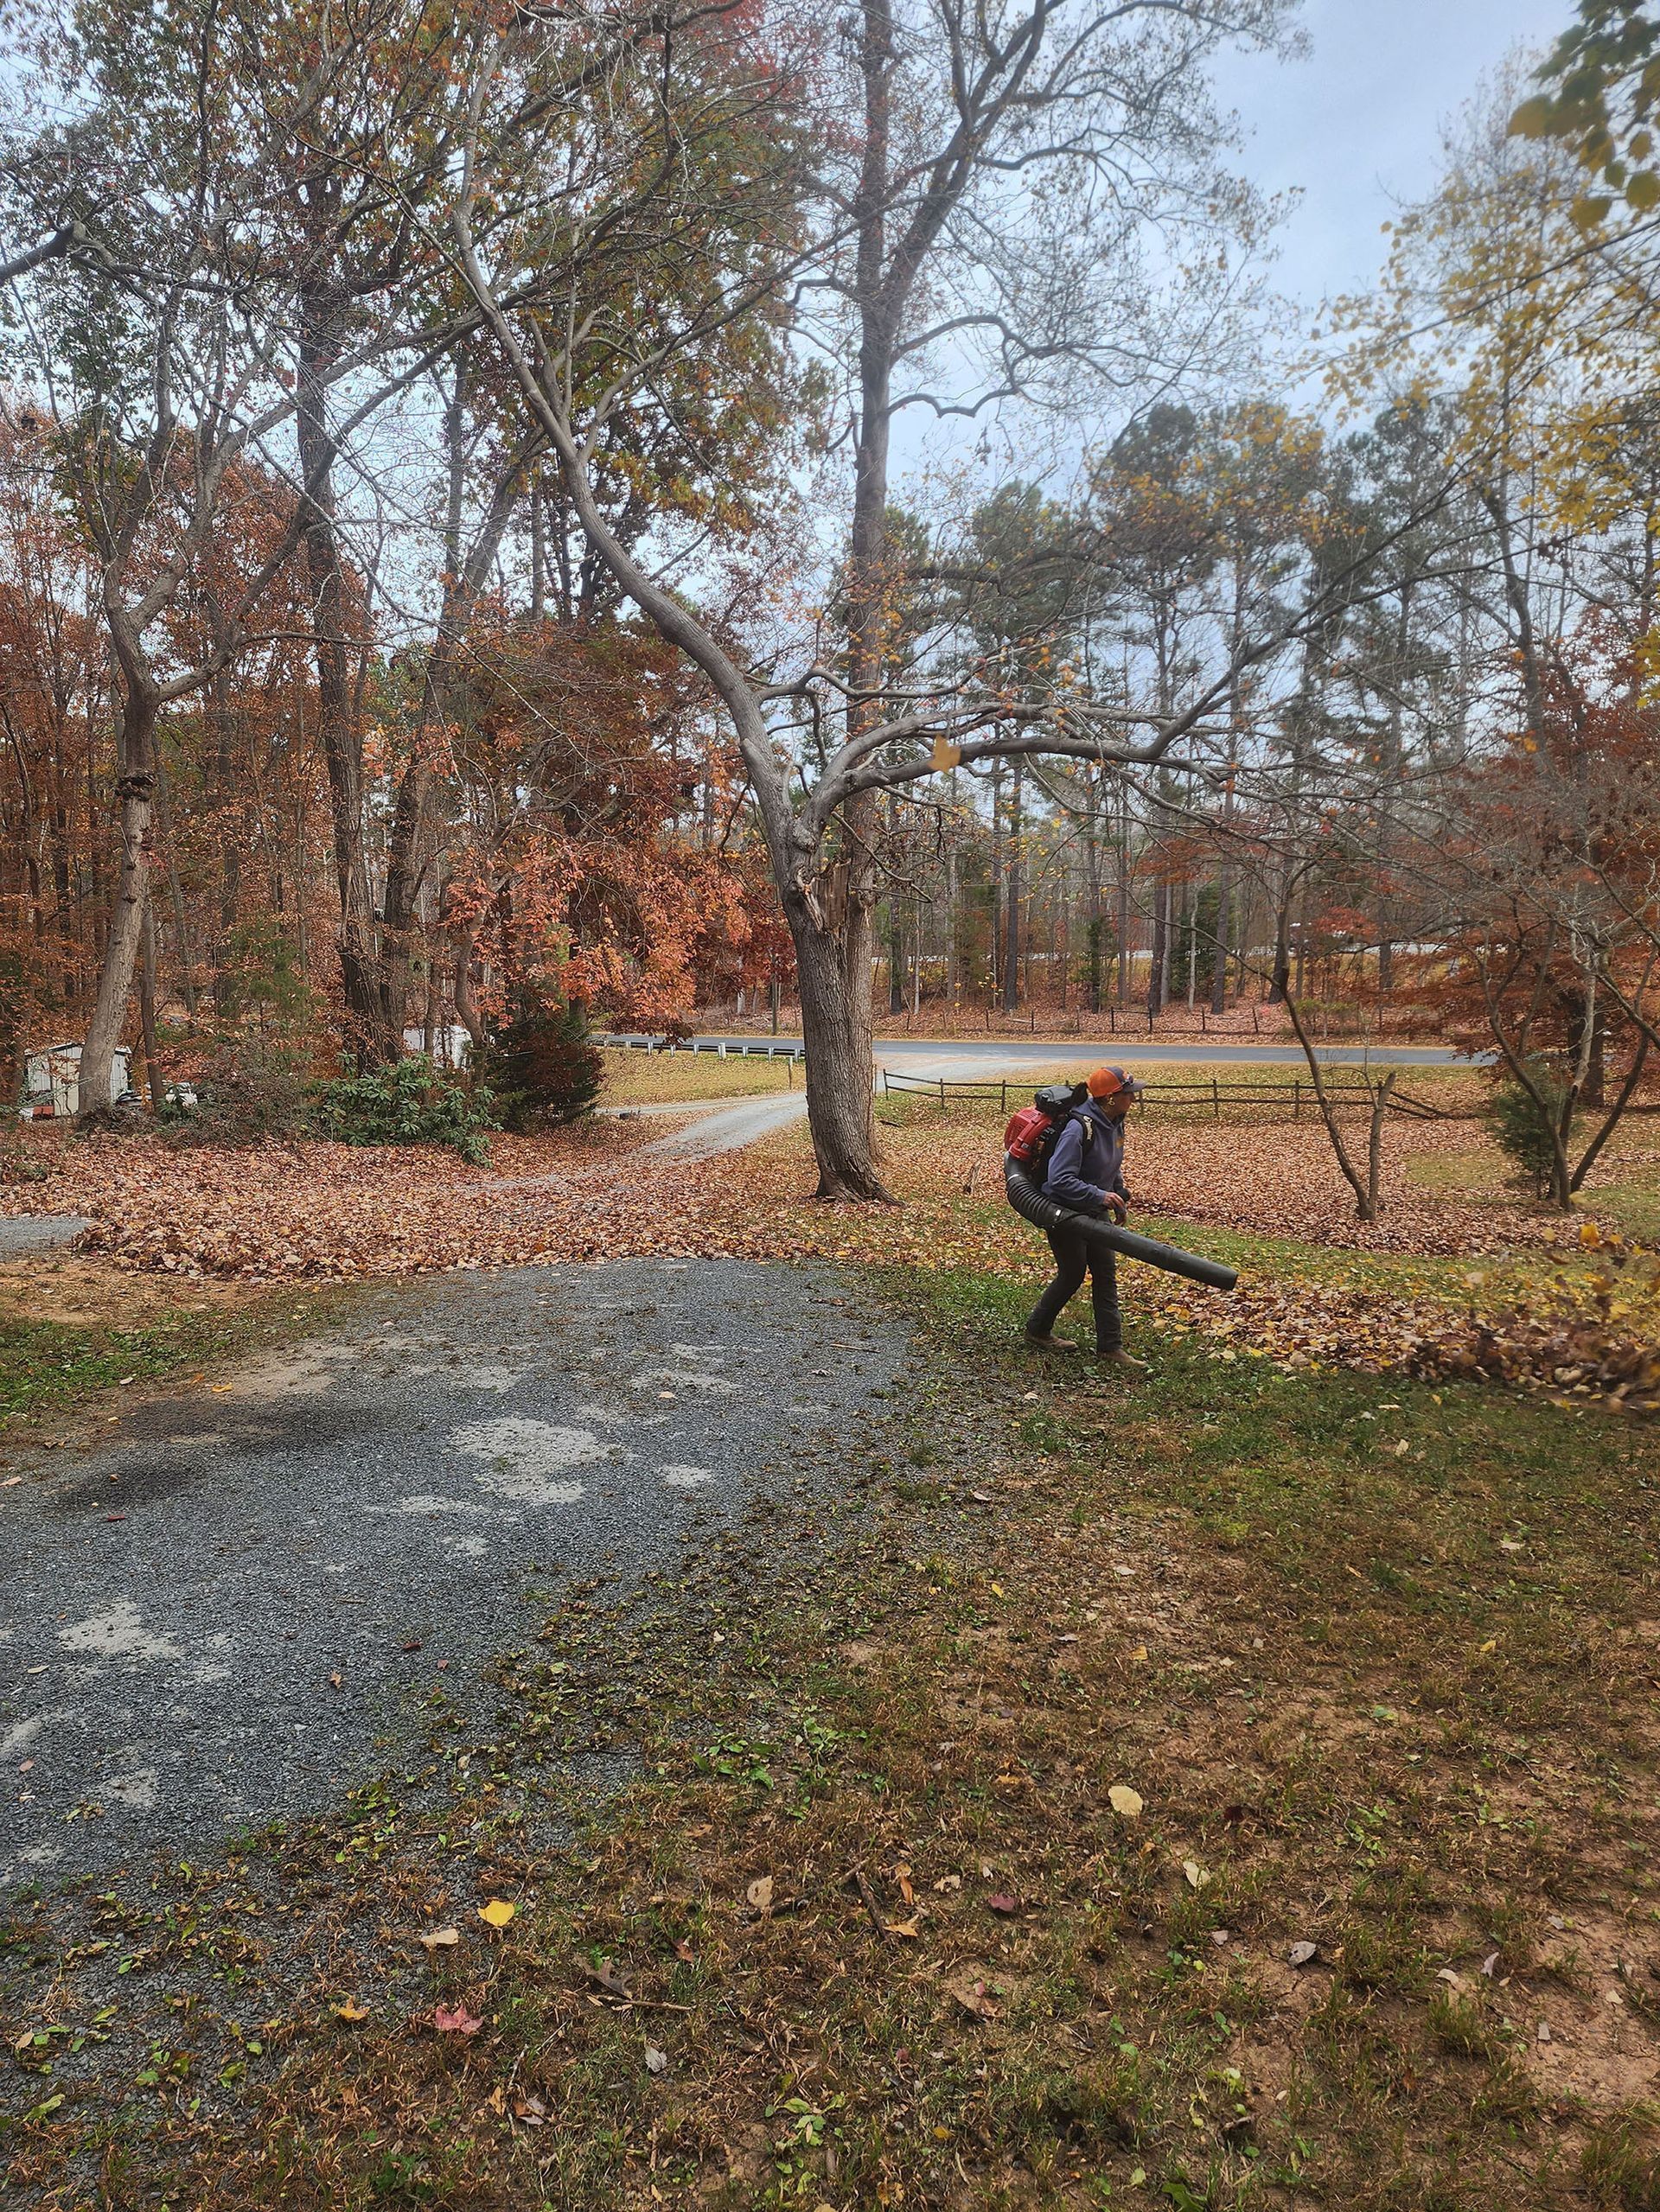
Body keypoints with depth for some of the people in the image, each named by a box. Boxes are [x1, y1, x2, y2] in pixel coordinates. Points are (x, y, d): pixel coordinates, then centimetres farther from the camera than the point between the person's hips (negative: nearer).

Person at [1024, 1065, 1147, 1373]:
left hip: (1092, 1211, 9)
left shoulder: (1114, 1123, -1)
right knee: (1073, 1274, 3)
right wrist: (1100, 1196, -35)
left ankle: (1110, 1347, 12)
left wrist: (1119, 1196, 11)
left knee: (1106, 1273, 6)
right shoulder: (1079, 1128, -30)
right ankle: (1037, 1329, 27)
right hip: (1063, 1210, -9)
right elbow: (1060, 1180, -33)